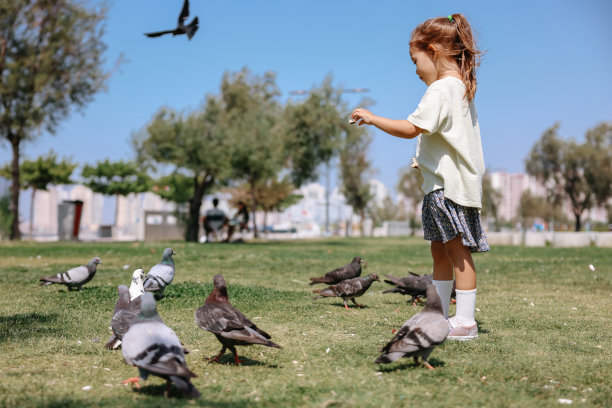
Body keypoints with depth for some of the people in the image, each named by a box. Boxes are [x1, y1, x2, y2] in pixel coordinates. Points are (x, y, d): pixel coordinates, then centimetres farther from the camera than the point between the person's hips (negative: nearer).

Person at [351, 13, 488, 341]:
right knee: (440, 251, 14)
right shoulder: (461, 86, 15)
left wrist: (372, 118, -17)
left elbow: (411, 128, -25)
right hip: (445, 182, 10)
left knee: (458, 251, -6)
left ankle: (465, 321, -1)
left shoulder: (441, 89, -16)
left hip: (450, 185, -10)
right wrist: (426, 161, 22)